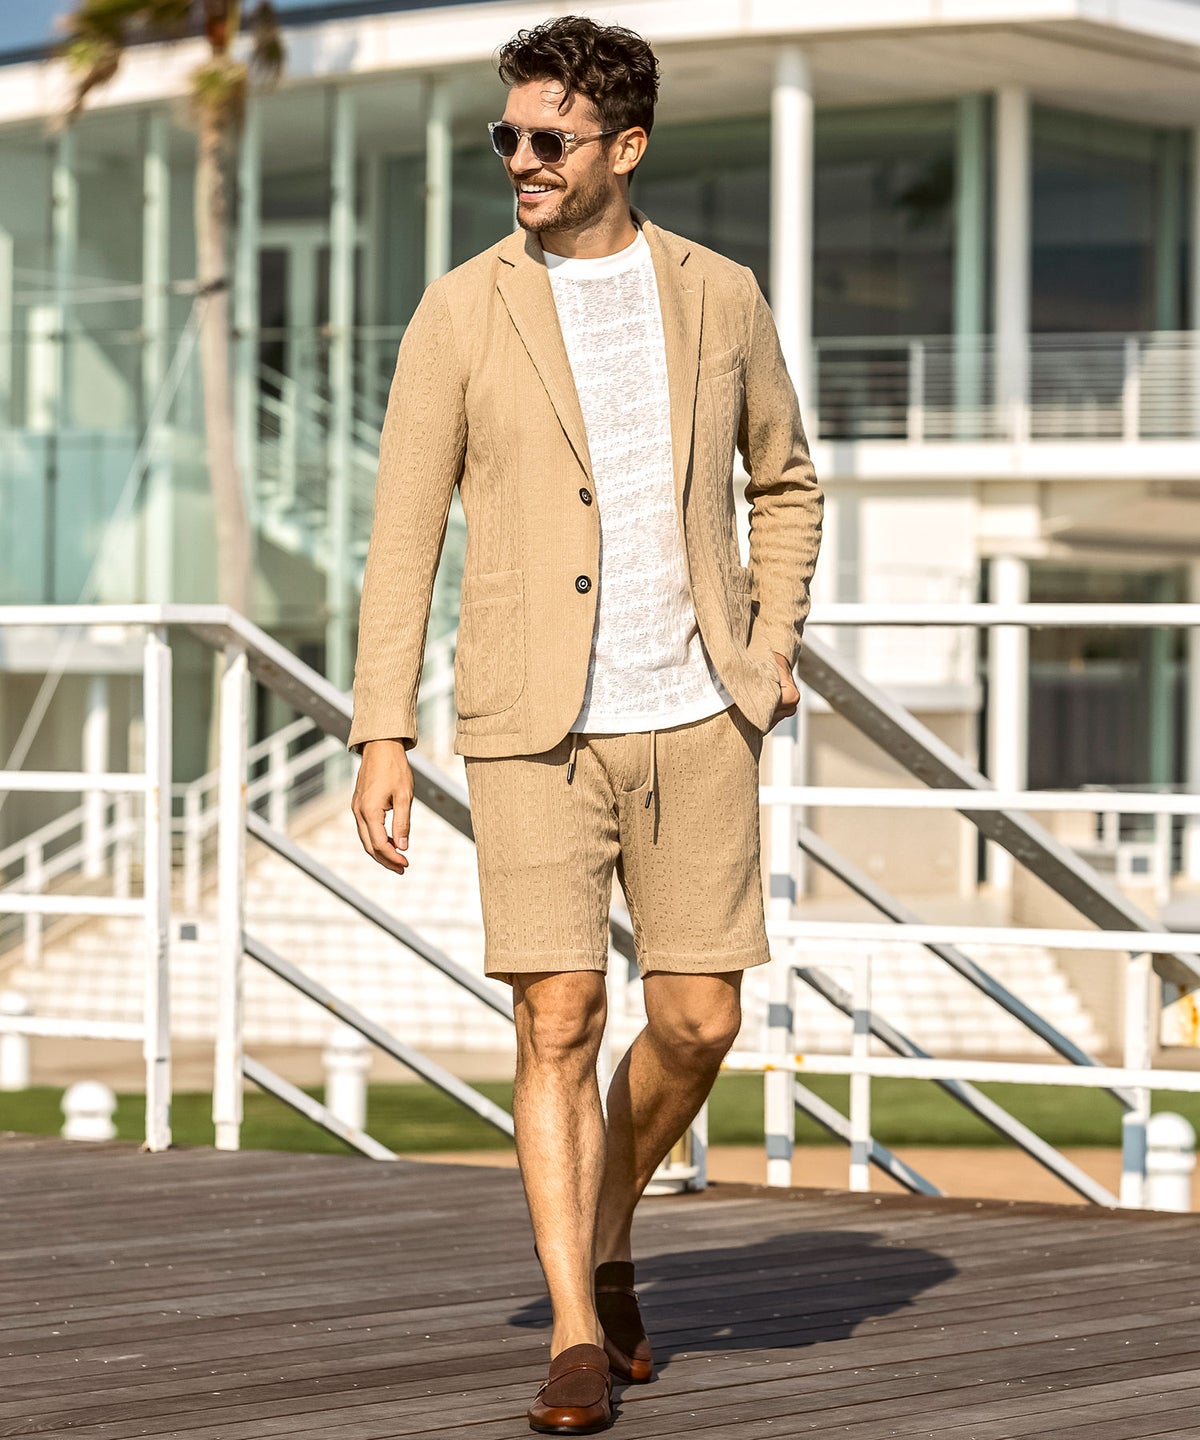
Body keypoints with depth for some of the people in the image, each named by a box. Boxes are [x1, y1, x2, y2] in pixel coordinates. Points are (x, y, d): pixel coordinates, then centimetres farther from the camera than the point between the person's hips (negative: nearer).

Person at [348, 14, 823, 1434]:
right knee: (559, 1025, -9)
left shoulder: (719, 295, 5)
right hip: (535, 727, -2)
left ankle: (603, 1238, 30)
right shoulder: (460, 315, -2)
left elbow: (783, 484, 19)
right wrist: (381, 740, -8)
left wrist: (773, 649, 3)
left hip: (695, 717, 2)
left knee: (697, 1022, 3)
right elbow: (403, 535, -1)